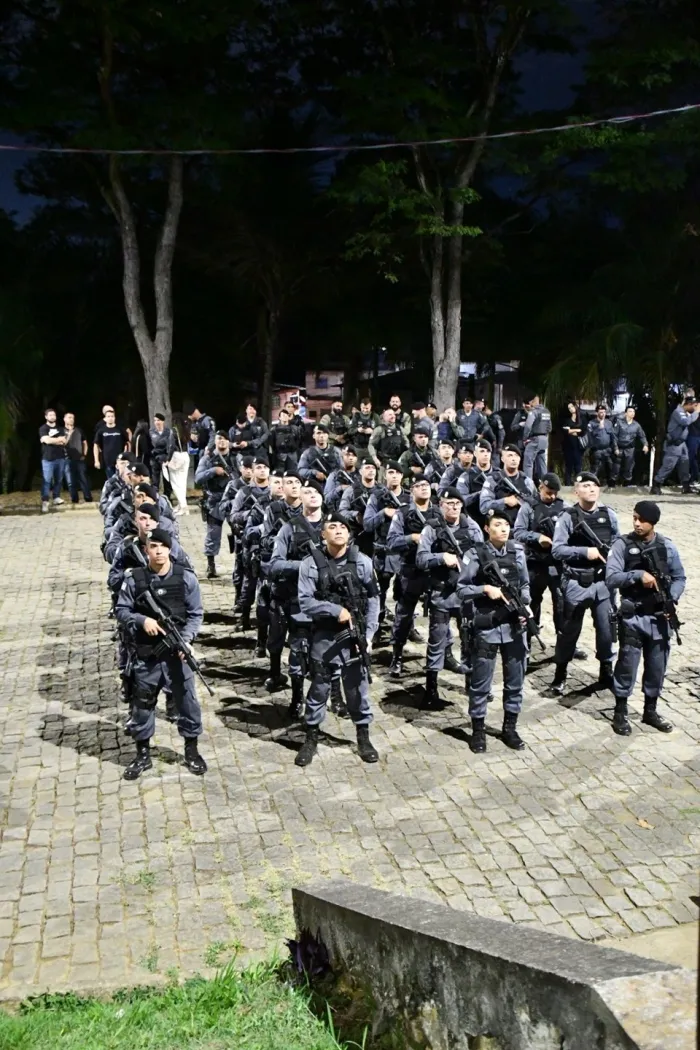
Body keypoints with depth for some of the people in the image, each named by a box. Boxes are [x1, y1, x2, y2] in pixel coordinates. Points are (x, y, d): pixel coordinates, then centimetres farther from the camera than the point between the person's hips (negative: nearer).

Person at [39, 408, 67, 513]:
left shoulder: (60, 429, 14)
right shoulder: (43, 429, 1)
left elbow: (64, 441, 1)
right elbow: (47, 440, -15)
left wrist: (52, 440, -10)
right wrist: (59, 439, -5)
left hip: (60, 457, 4)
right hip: (48, 458, -4)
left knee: (59, 479, 7)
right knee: (47, 480, -10)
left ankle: (56, 497, 17)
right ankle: (45, 502, -14)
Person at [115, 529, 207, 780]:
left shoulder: (186, 578, -6)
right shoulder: (134, 579, -6)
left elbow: (196, 614, -1)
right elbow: (121, 611, 1)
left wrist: (186, 639, -15)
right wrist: (142, 620, -17)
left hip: (177, 651, 0)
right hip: (146, 653, 0)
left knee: (186, 700, 8)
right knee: (142, 703, 10)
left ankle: (191, 750, 28)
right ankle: (143, 755, 27)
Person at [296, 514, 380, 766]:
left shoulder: (362, 562, -2)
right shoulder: (311, 564, -7)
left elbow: (373, 600, 0)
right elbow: (305, 603, -11)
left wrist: (368, 634, -5)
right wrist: (337, 610, -19)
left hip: (354, 634, 1)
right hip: (324, 636, -1)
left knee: (358, 686, 10)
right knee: (319, 688, 8)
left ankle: (363, 736, 25)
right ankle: (311, 738, 22)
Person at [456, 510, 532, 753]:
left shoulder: (518, 552, 4)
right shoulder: (475, 555, -8)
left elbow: (525, 585, 11)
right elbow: (461, 589, -6)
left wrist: (525, 605, -6)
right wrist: (485, 589, -20)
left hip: (514, 626, 4)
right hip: (486, 627, -4)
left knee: (515, 680, 12)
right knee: (481, 682, 6)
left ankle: (510, 728, 28)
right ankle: (478, 730, 20)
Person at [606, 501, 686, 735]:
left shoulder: (667, 546, 1)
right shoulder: (623, 545, -9)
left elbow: (679, 578, 8)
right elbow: (611, 578, -16)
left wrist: (672, 599, -9)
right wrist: (638, 574, -27)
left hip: (660, 617, 3)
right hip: (632, 617, -3)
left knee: (657, 666, 13)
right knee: (627, 665, 3)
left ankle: (650, 710, 30)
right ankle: (620, 713, 18)